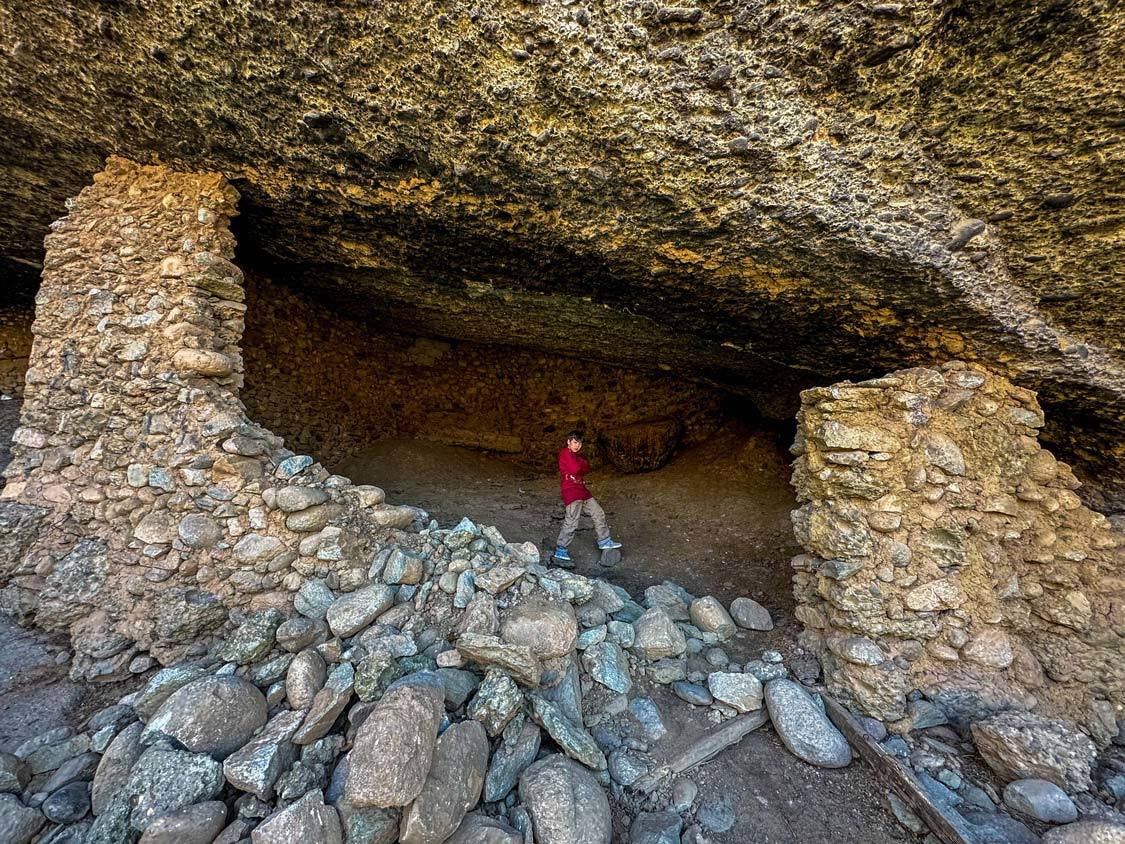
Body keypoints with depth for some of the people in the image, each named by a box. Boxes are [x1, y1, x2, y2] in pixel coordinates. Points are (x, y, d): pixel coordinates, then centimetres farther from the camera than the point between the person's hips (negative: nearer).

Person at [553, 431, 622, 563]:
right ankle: (560, 550, -3)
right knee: (571, 521, -12)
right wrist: (583, 464, -2)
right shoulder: (565, 453, -10)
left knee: (598, 513, 12)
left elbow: (587, 468, 10)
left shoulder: (577, 456, 20)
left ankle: (604, 541, 24)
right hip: (571, 491, -10)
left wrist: (580, 466, -9)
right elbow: (575, 469, -21)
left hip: (582, 490, 10)